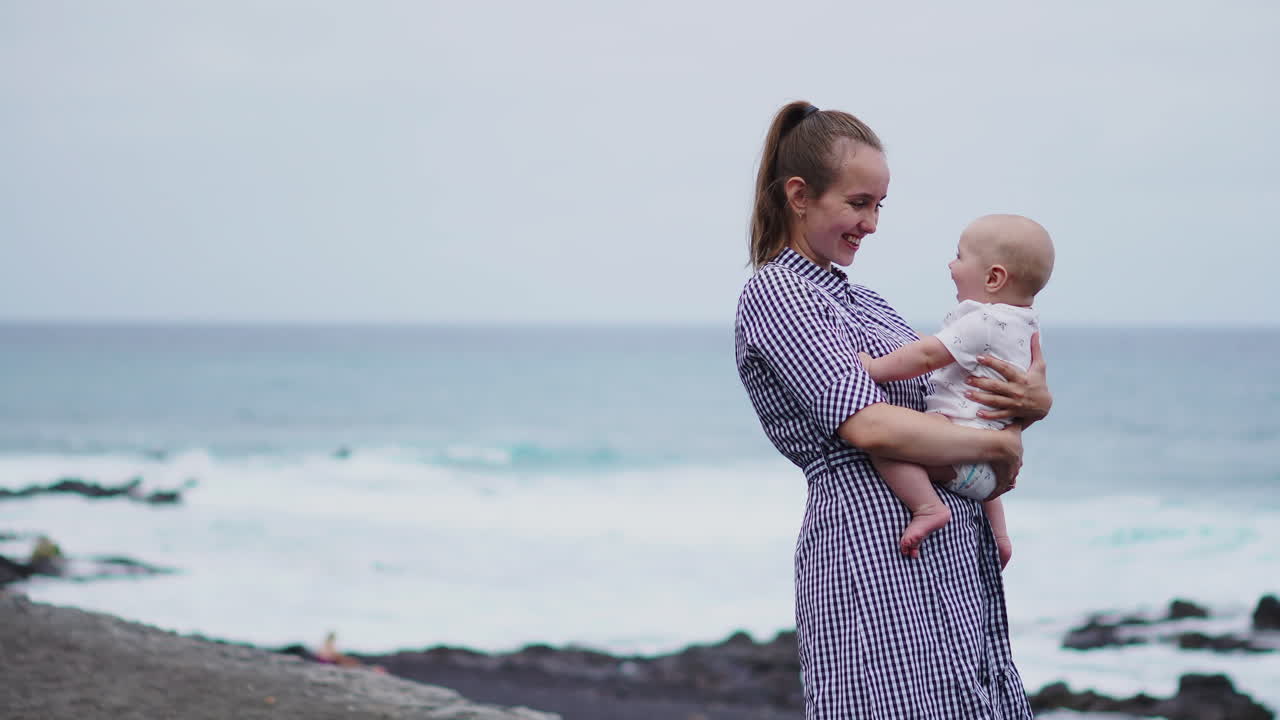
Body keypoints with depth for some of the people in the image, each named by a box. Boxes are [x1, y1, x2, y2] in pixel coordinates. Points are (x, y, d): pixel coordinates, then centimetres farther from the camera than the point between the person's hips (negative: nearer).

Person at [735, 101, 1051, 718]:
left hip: (954, 556, 9)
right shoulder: (775, 292, -5)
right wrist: (1000, 447, -7)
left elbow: (951, 398, 21)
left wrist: (1034, 401, -1)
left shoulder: (860, 299, 23)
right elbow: (871, 426, -17)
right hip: (877, 546, -9)